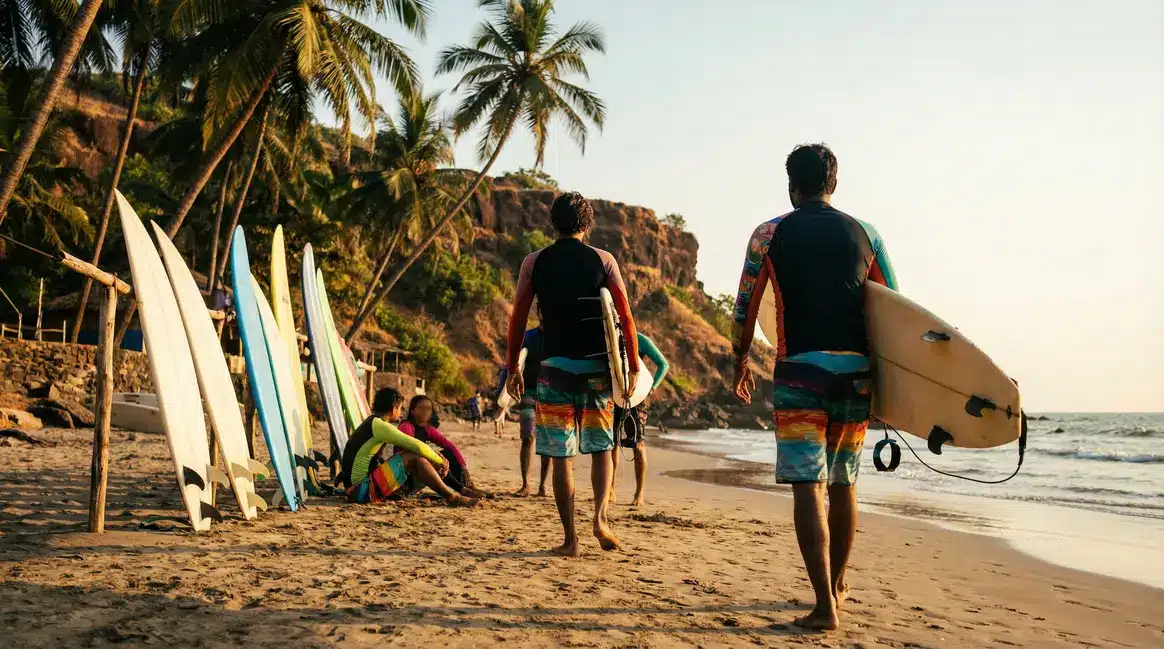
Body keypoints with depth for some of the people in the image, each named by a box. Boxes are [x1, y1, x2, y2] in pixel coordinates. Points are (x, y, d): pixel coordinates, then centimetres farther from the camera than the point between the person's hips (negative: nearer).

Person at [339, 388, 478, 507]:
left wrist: (436, 458, 12)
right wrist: (441, 461, -2)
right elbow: (418, 446, -17)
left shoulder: (372, 423, 17)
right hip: (362, 489, -10)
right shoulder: (379, 425, -14)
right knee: (414, 457, -15)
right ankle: (452, 497, -7)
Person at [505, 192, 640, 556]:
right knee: (601, 447, 16)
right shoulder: (603, 261, 3)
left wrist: (512, 368, 9)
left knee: (560, 455, 4)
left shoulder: (534, 262, 3)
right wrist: (634, 367, 6)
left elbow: (518, 319, 2)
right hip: (597, 366, 1)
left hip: (555, 366, 0)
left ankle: (570, 539, 5)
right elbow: (626, 317, -1)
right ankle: (600, 517, -2)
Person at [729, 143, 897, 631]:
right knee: (844, 484, 15)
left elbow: (745, 309, 3)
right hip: (856, 372, 4)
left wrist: (741, 363, 18)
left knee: (808, 485, -4)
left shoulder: (770, 234, 3)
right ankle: (836, 587, 31)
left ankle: (825, 604, -10)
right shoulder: (865, 234, 11)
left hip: (800, 371, -3)